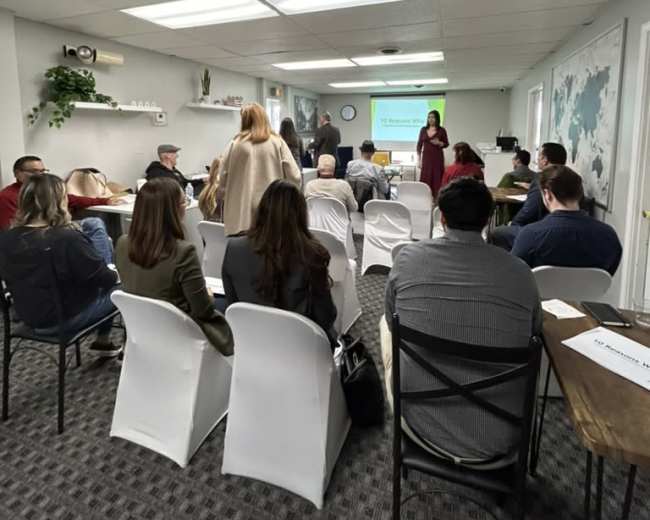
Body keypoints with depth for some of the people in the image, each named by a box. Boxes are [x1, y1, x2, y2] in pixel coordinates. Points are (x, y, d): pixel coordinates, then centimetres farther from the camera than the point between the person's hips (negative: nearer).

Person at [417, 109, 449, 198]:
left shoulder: (441, 130, -1)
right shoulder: (423, 129, 5)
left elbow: (446, 144, 7)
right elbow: (419, 145, 7)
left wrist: (439, 143, -15)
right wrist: (419, 159, 1)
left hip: (437, 158, -2)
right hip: (426, 158, 2)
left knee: (437, 179, -3)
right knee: (425, 179, 0)